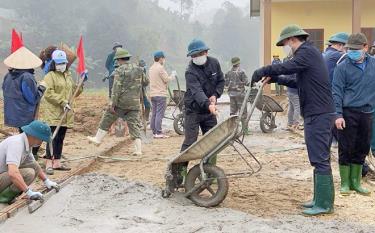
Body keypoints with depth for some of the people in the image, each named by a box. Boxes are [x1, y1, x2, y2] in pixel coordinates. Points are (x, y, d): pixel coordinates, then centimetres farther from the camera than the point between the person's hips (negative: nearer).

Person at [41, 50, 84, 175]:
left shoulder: (68, 76, 18)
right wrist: (63, 102, -21)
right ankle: (49, 164, -5)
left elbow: (74, 91, 25)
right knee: (53, 138, -9)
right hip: (53, 112, -7)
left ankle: (57, 163, 18)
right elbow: (48, 94, -16)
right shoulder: (50, 76, -6)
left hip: (65, 113, 7)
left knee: (60, 138, 11)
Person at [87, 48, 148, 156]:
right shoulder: (138, 69, 8)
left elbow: (116, 89, -14)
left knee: (107, 119, 13)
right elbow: (146, 82, 20)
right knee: (134, 125, 5)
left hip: (121, 102, -4)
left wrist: (112, 104, -13)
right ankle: (138, 149, -2)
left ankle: (98, 139, 23)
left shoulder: (120, 71, -9)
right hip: (134, 103, 4)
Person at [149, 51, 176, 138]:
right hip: (160, 94, -9)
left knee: (154, 113, 10)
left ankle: (154, 132, 12)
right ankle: (159, 133, -9)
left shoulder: (151, 68, 14)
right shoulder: (160, 68, -13)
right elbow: (166, 79, -13)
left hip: (152, 94, 9)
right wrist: (173, 75, 6)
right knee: (160, 114, -8)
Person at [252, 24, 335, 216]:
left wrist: (261, 72, -12)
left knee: (320, 159, -8)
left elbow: (286, 67, -25)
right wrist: (275, 79, 19)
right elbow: (298, 82, 23)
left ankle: (324, 204, -4)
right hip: (318, 113, 11)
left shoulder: (307, 52, -12)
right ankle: (321, 198, 22)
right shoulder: (309, 53, 20)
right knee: (320, 158, 14)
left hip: (318, 114, -11)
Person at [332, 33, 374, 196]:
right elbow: (337, 92, -6)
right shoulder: (343, 67, -3)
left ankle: (355, 182, 23)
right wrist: (338, 115, -12)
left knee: (362, 149, 10)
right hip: (348, 113, -4)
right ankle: (345, 183, 12)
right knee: (346, 149, 1)